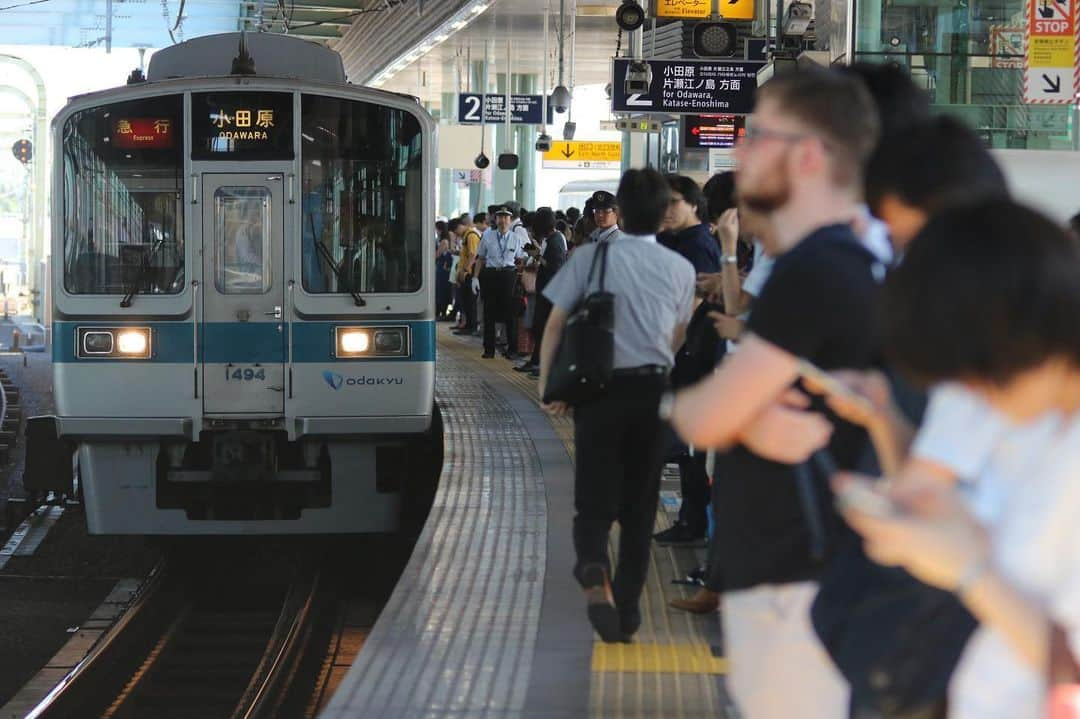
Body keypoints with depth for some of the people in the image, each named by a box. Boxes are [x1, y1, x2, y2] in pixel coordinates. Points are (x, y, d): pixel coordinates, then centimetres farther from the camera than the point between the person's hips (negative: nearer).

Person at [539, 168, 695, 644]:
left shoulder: (591, 257, -3)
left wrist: (547, 384, 1)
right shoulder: (680, 269, 2)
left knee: (594, 502, 3)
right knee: (639, 506, 11)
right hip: (652, 391, 1)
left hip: (598, 390, -1)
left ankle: (594, 573, -27)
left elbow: (555, 323, -5)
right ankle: (627, 612, 11)